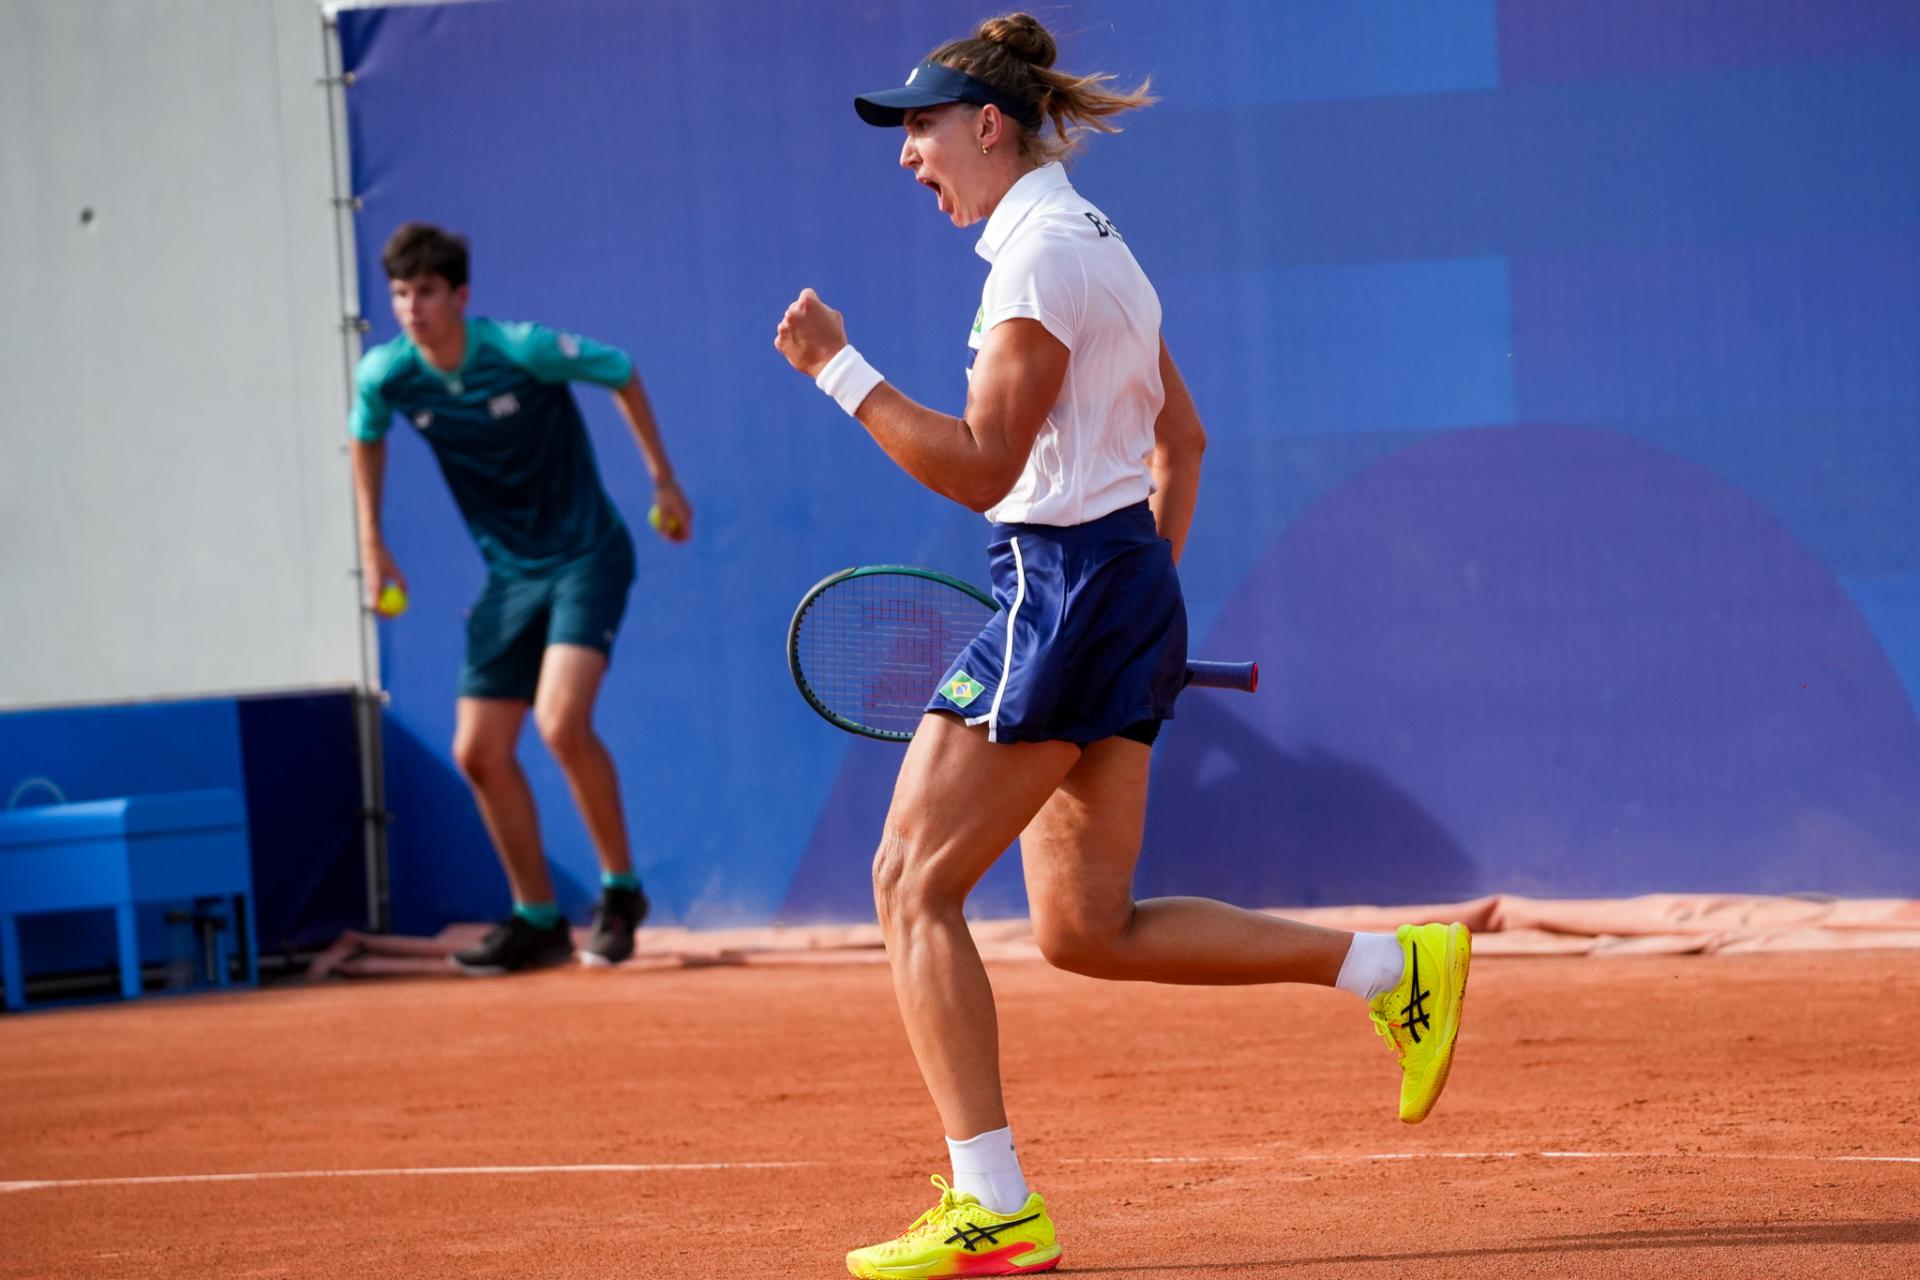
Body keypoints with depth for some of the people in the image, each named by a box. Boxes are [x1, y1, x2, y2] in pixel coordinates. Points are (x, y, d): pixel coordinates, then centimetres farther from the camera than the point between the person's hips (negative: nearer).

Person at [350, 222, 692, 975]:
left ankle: (620, 890, -6)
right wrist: (371, 540, 15)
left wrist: (663, 479, 3)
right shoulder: (386, 376, -7)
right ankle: (537, 921, 18)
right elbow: (367, 437, 18)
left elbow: (620, 373, -1)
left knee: (562, 722, -25)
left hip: (587, 556, -6)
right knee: (479, 754, 2)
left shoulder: (522, 350, -19)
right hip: (510, 575, 6)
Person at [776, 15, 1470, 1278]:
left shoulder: (1042, 251, -13)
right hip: (1129, 587, 10)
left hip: (1062, 591, -10)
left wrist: (840, 368, -18)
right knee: (1085, 927, 10)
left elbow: (981, 467, -19)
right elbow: (1183, 438, 24)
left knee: (915, 882, -4)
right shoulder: (1098, 243, 17)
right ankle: (1392, 966, 8)